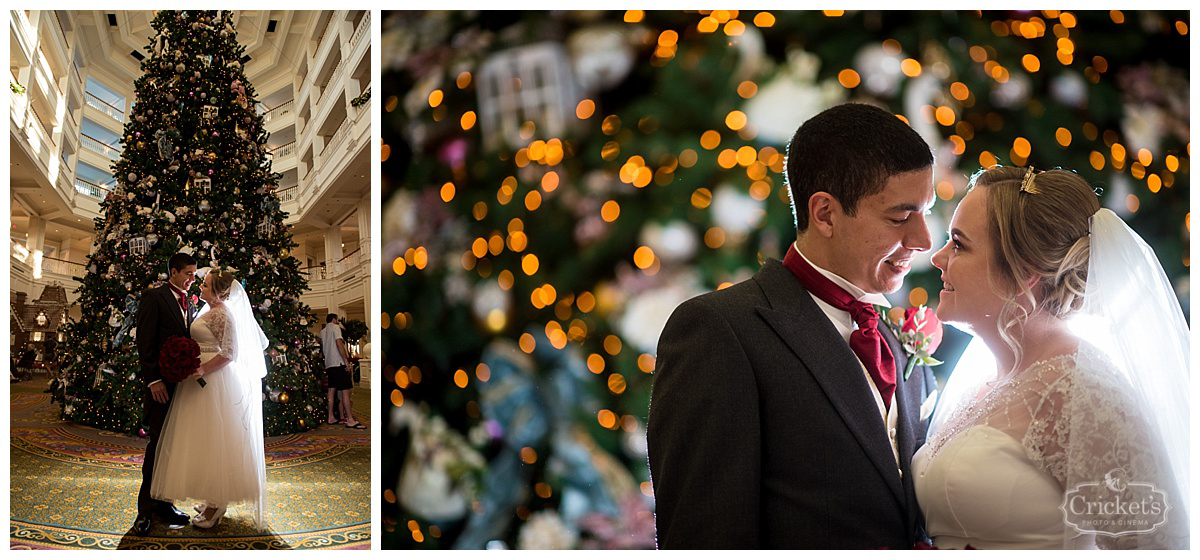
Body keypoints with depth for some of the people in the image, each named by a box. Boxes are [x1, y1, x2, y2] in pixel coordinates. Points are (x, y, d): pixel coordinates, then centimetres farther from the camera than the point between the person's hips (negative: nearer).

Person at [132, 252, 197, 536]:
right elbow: (145, 342, -9)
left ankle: (163, 503, 12)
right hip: (162, 384, -6)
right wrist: (153, 380, -16)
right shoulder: (154, 297, -3)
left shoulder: (189, 304, 17)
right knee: (158, 444, -6)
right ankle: (146, 510, -1)